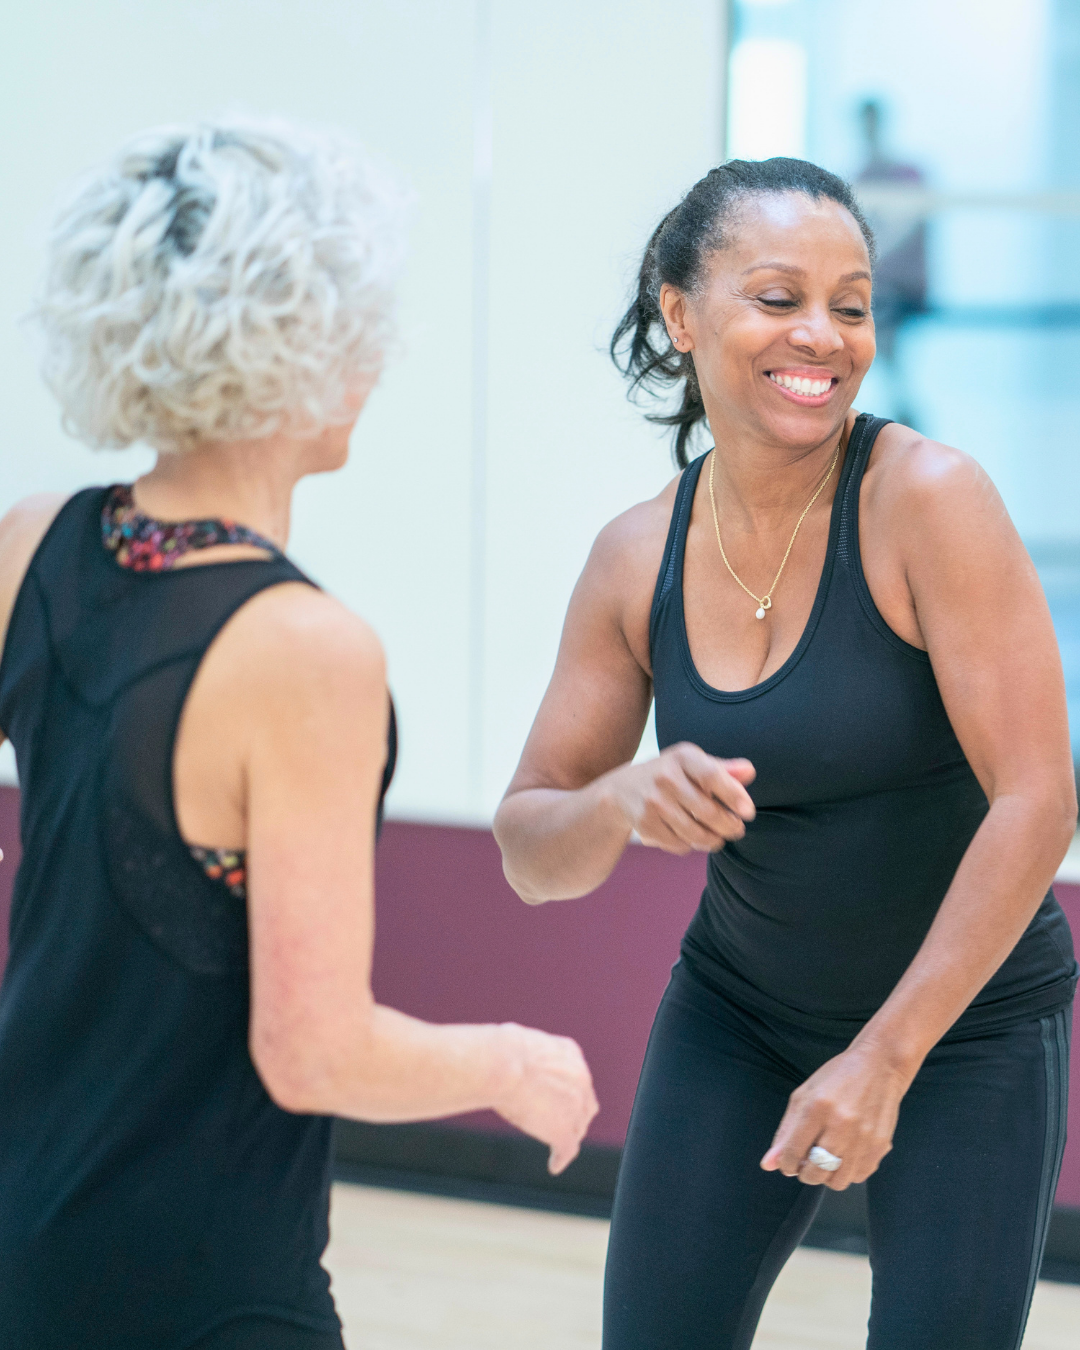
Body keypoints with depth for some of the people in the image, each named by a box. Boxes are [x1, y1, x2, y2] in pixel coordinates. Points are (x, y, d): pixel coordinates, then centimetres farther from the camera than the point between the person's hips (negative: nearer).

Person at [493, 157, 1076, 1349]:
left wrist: (884, 1057, -24)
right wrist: (624, 803, -25)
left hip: (963, 1018, -3)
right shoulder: (638, 558, -6)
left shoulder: (926, 500, -20)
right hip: (736, 1014, 4)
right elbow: (530, 855, -2)